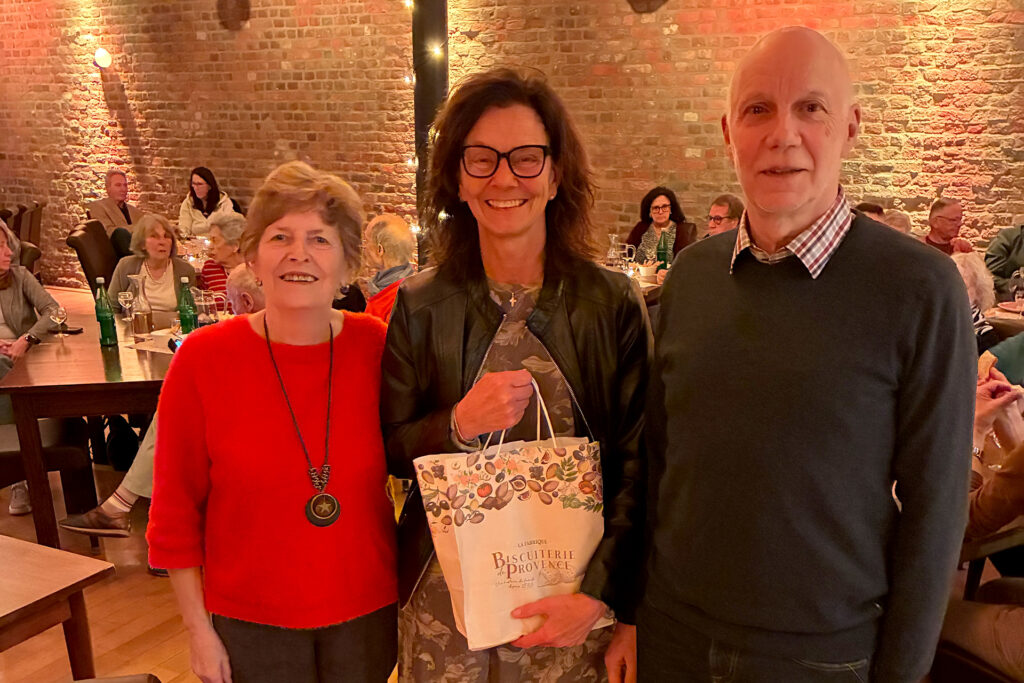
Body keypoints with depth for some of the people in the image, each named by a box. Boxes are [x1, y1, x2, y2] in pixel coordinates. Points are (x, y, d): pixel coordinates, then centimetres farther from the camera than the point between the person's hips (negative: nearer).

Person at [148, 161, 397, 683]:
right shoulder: (202, 359, -13)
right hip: (251, 623, -1)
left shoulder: (379, 348, -10)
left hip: (368, 610, 1)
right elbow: (176, 509, -5)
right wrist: (198, 629, -2)